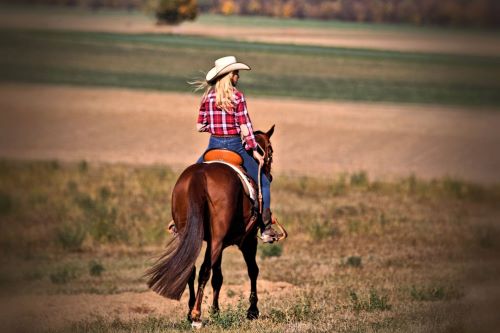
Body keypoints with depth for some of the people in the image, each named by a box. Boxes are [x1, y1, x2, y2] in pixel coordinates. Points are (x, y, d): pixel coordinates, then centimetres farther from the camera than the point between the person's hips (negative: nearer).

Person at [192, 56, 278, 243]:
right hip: (234, 146, -3)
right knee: (263, 182, 7)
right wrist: (254, 150, -4)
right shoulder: (237, 96, -10)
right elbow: (244, 128, -11)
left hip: (214, 146, 4)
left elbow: (200, 127, 6)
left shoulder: (207, 97, 2)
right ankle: (266, 229, -3)